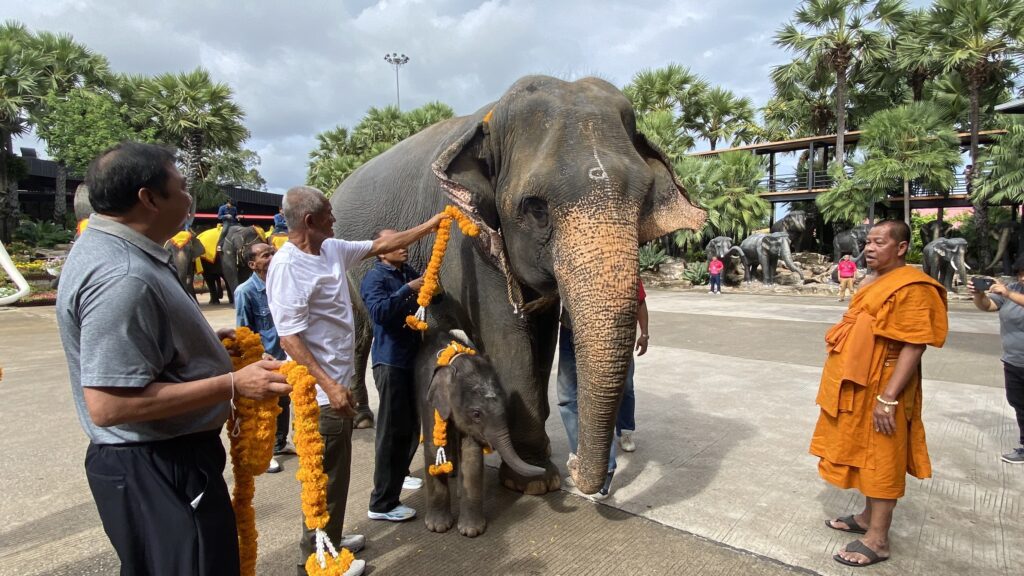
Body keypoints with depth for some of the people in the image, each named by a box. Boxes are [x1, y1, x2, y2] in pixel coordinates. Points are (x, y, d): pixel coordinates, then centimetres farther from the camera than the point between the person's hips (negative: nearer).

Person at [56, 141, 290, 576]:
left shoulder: (105, 248, 7)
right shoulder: (122, 277, -28)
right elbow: (108, 405, -30)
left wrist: (201, 342, 19)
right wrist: (233, 384, -28)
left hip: (158, 458, 11)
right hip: (156, 468, -11)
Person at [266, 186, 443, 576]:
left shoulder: (332, 249, 5)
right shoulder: (287, 266, -20)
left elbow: (380, 245, 18)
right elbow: (289, 338, -23)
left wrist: (429, 226, 20)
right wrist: (329, 386, -26)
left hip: (340, 380, 9)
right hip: (322, 390, -9)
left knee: (337, 470, 20)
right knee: (327, 475, 3)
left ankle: (329, 541, 37)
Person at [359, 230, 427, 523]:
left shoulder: (410, 273, 13)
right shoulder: (374, 278, -10)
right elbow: (379, 311, -27)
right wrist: (408, 290, -27)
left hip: (412, 357, 8)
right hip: (390, 361, -8)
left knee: (411, 424, 19)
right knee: (392, 429, -5)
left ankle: (399, 474, 41)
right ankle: (382, 503, 4)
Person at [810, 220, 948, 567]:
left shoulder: (912, 287, -19)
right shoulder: (873, 281, 11)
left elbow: (914, 346, -23)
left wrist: (888, 398, -26)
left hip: (881, 390, -9)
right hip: (858, 387, 9)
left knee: (881, 460, 1)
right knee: (866, 455, 19)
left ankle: (877, 540, 13)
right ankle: (868, 517, 34)